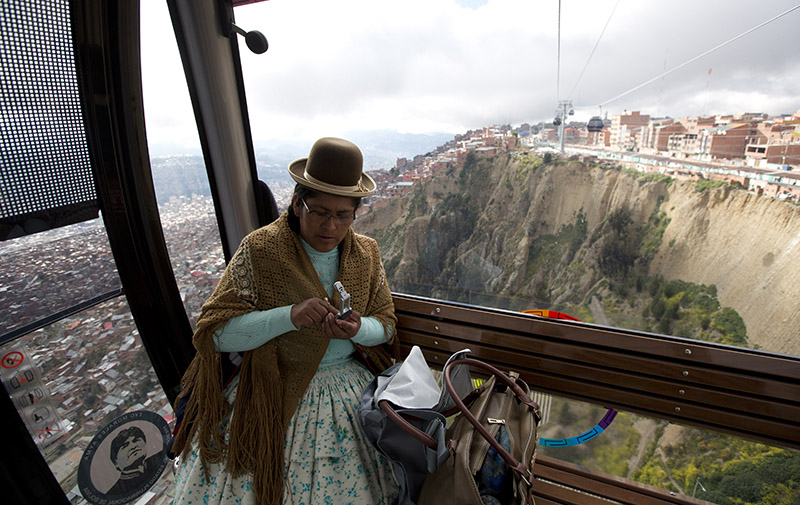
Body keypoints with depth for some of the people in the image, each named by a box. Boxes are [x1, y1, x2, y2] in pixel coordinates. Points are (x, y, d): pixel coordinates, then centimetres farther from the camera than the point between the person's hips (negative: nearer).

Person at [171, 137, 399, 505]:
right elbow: (215, 331, -12)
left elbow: (385, 323, 6)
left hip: (347, 382, 3)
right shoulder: (260, 249, -9)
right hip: (273, 387, -1)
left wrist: (358, 329, -18)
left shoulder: (366, 253, 0)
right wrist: (290, 316, -28)